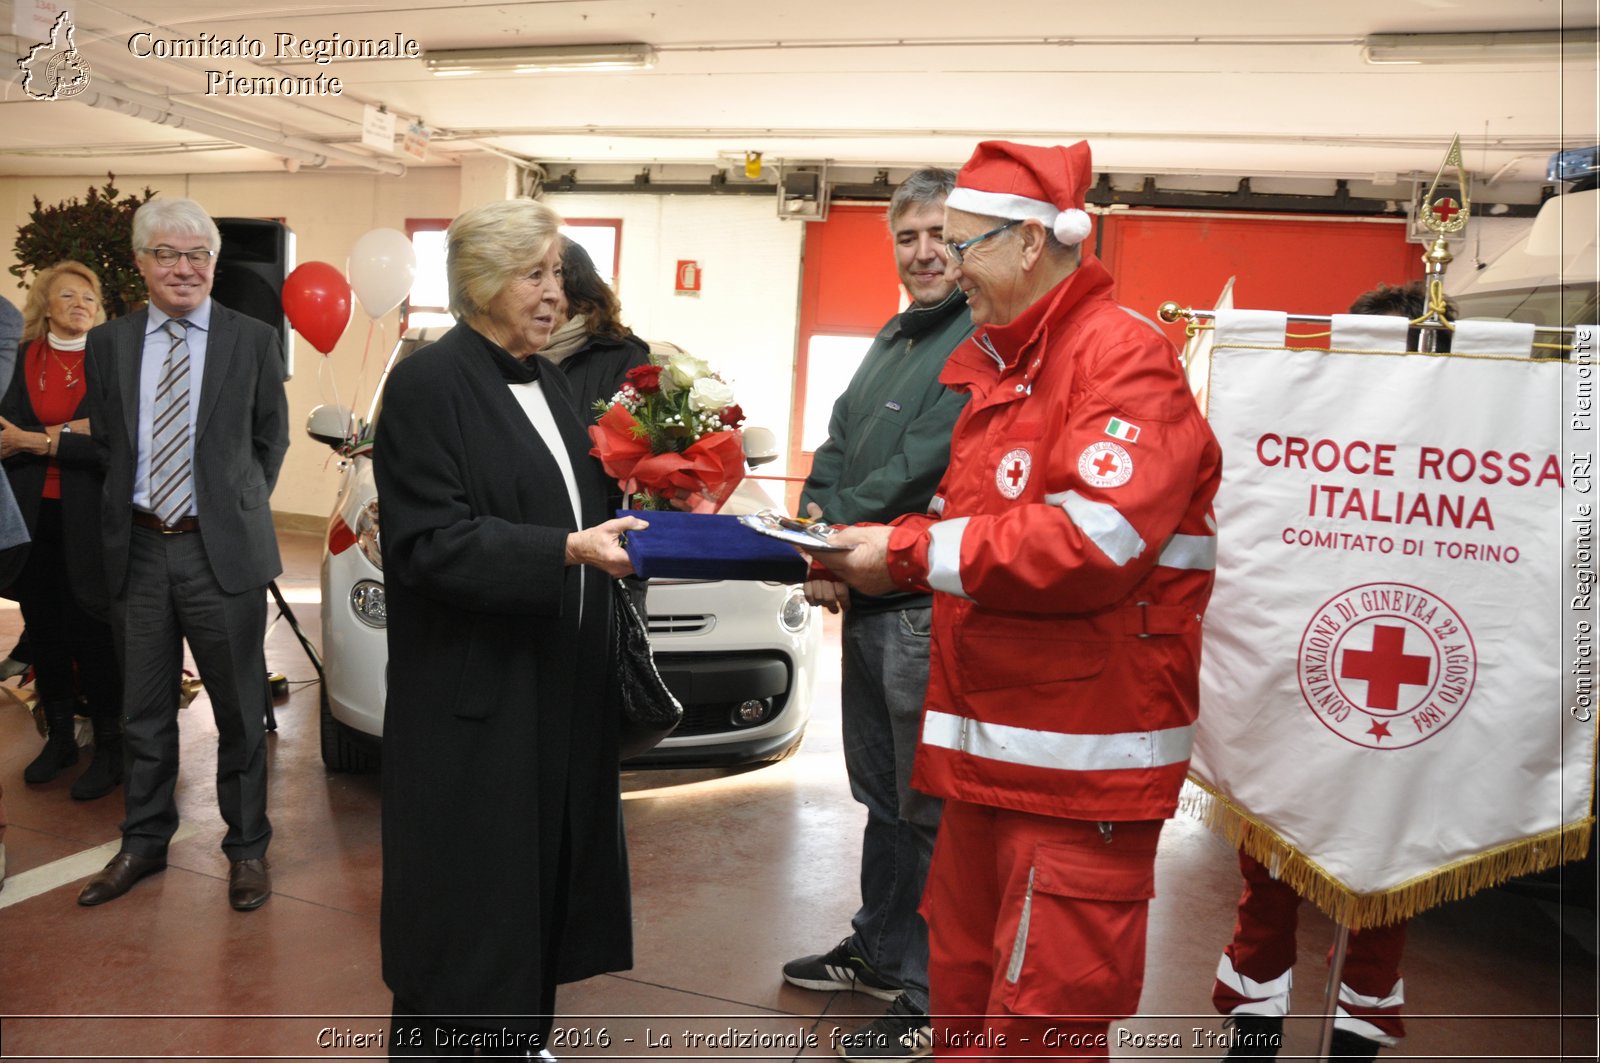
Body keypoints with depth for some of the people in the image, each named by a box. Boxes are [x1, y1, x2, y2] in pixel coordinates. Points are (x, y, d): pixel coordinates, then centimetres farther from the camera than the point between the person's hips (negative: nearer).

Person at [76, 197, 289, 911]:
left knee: (240, 712, 7)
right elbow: (105, 442, 14)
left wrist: (240, 508, 6)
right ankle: (144, 843, 32)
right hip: (138, 550, 3)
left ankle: (246, 847, 23)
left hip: (223, 551, -3)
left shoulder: (254, 340, -1)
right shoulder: (108, 343, 7)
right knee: (144, 713, 15)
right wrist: (131, 506, 8)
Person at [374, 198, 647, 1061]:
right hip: (474, 701, -7)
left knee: (544, 876, 15)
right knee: (466, 902, 4)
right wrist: (569, 551, -26)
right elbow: (431, 541, -19)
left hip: (558, 686, 8)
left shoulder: (546, 381, 13)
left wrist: (627, 524, 0)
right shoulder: (428, 385, -11)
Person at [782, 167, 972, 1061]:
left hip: (929, 608, -9)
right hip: (867, 599, 9)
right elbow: (839, 445, 14)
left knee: (929, 810, 2)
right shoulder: (894, 338, 17)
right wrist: (821, 527, -4)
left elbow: (923, 464, -21)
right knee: (882, 794, 20)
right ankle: (879, 953, 38)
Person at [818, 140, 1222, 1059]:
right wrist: (876, 550, 4)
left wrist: (911, 552, -18)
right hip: (990, 745, 9)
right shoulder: (990, 366, 17)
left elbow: (1092, 542, -26)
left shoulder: (1125, 357, -13)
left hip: (1081, 769, -9)